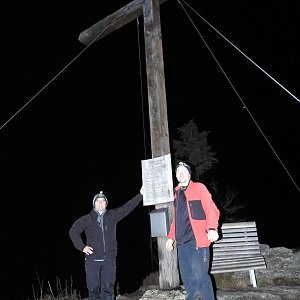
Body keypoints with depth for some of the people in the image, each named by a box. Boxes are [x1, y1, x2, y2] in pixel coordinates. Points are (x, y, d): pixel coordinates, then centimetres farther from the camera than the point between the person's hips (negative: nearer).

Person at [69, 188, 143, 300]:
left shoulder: (112, 215, 6)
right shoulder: (86, 219, 2)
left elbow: (127, 207, 3)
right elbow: (73, 231, 7)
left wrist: (141, 194, -2)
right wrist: (82, 247, -3)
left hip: (109, 259, 1)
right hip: (92, 260, -1)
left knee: (108, 288, 4)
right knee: (93, 288, 5)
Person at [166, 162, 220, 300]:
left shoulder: (198, 188, 2)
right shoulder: (176, 193, 19)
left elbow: (211, 209, -8)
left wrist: (212, 228, -24)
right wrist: (171, 237, 18)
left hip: (196, 241, -6)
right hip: (182, 243, 6)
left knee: (200, 276, -11)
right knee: (186, 277, 9)